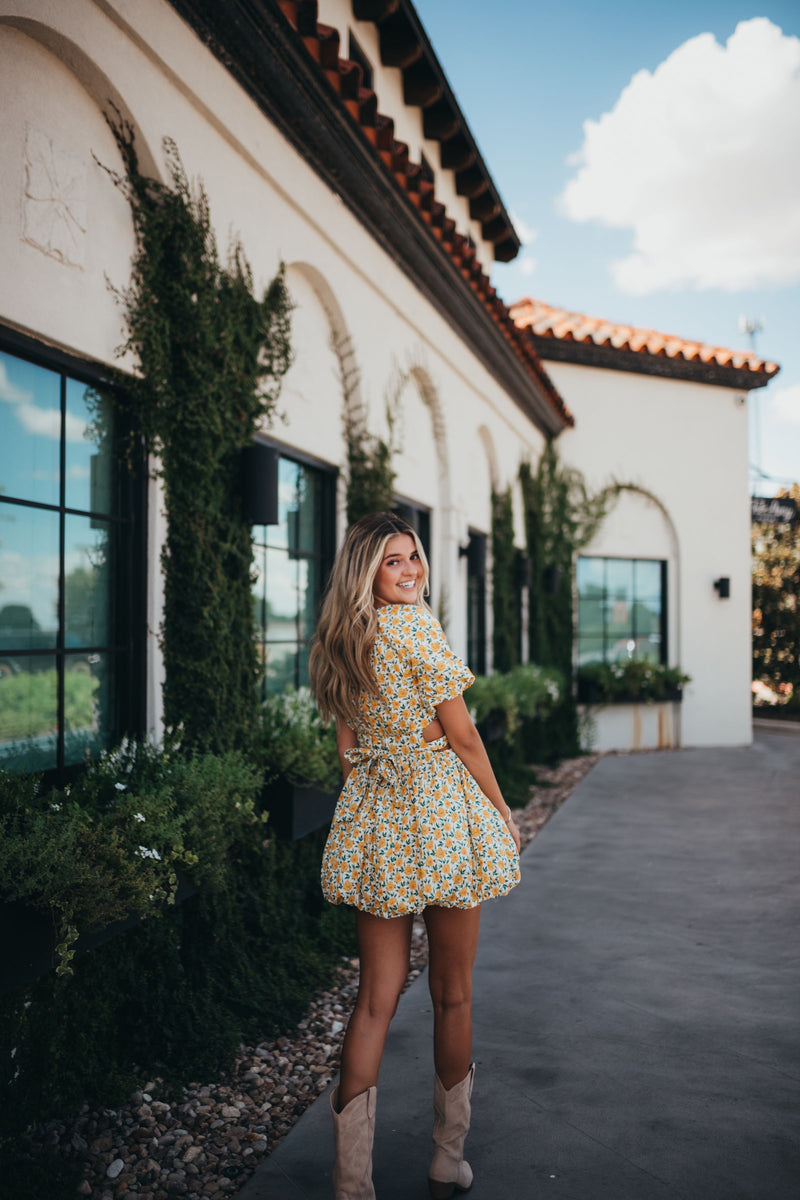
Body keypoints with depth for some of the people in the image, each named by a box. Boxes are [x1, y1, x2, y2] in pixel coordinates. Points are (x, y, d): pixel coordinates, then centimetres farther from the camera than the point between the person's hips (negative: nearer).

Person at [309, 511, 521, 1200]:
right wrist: (502, 811, 0)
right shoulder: (415, 622, -13)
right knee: (452, 993, 11)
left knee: (376, 995, 10)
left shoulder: (337, 642, 8)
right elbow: (462, 735, -11)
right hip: (443, 814, -6)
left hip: (373, 823, 6)